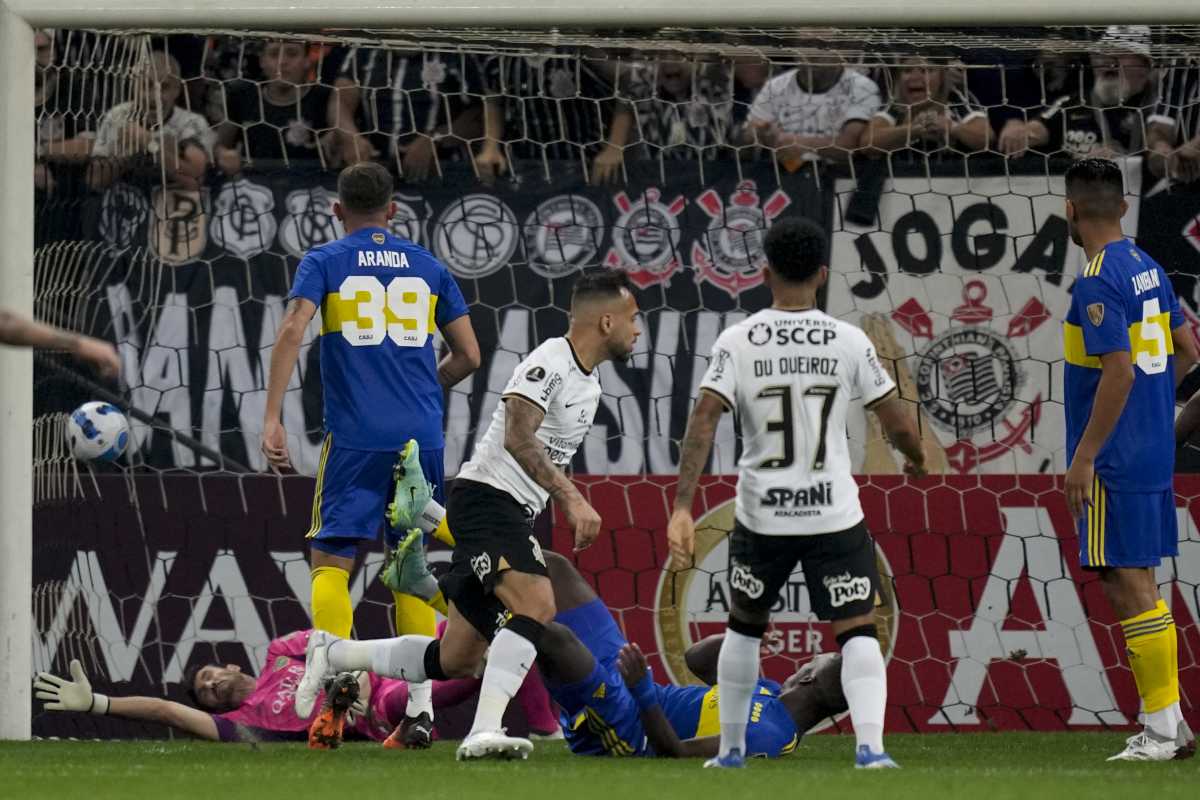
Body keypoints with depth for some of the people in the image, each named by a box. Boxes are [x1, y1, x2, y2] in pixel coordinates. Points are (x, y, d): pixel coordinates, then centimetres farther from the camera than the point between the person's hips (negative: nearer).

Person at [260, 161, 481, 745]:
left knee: (331, 561, 1)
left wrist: (271, 418, -13)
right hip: (421, 436, 3)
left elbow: (292, 330, -11)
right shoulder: (428, 268, 14)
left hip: (355, 437, -3)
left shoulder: (324, 263, 5)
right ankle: (419, 702, 5)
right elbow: (468, 355, 12)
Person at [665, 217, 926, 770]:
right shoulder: (849, 343, -4)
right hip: (834, 514, -1)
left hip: (762, 516, 1)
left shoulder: (737, 342, -5)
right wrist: (917, 459, 24)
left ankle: (730, 750, 26)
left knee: (744, 625, 21)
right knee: (857, 631, 1)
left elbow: (703, 421, -13)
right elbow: (897, 423, 1)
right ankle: (870, 746, -18)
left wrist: (682, 508, -15)